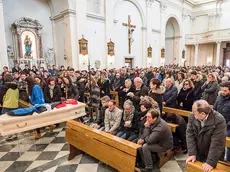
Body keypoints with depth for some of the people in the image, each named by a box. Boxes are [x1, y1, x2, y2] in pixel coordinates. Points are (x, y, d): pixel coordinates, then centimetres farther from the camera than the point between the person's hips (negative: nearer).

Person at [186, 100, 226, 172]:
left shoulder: (219, 120, -25)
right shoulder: (192, 117, -12)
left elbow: (217, 143, -25)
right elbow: (190, 135, -12)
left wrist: (210, 162, -24)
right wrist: (192, 154, -18)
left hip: (213, 158, -3)